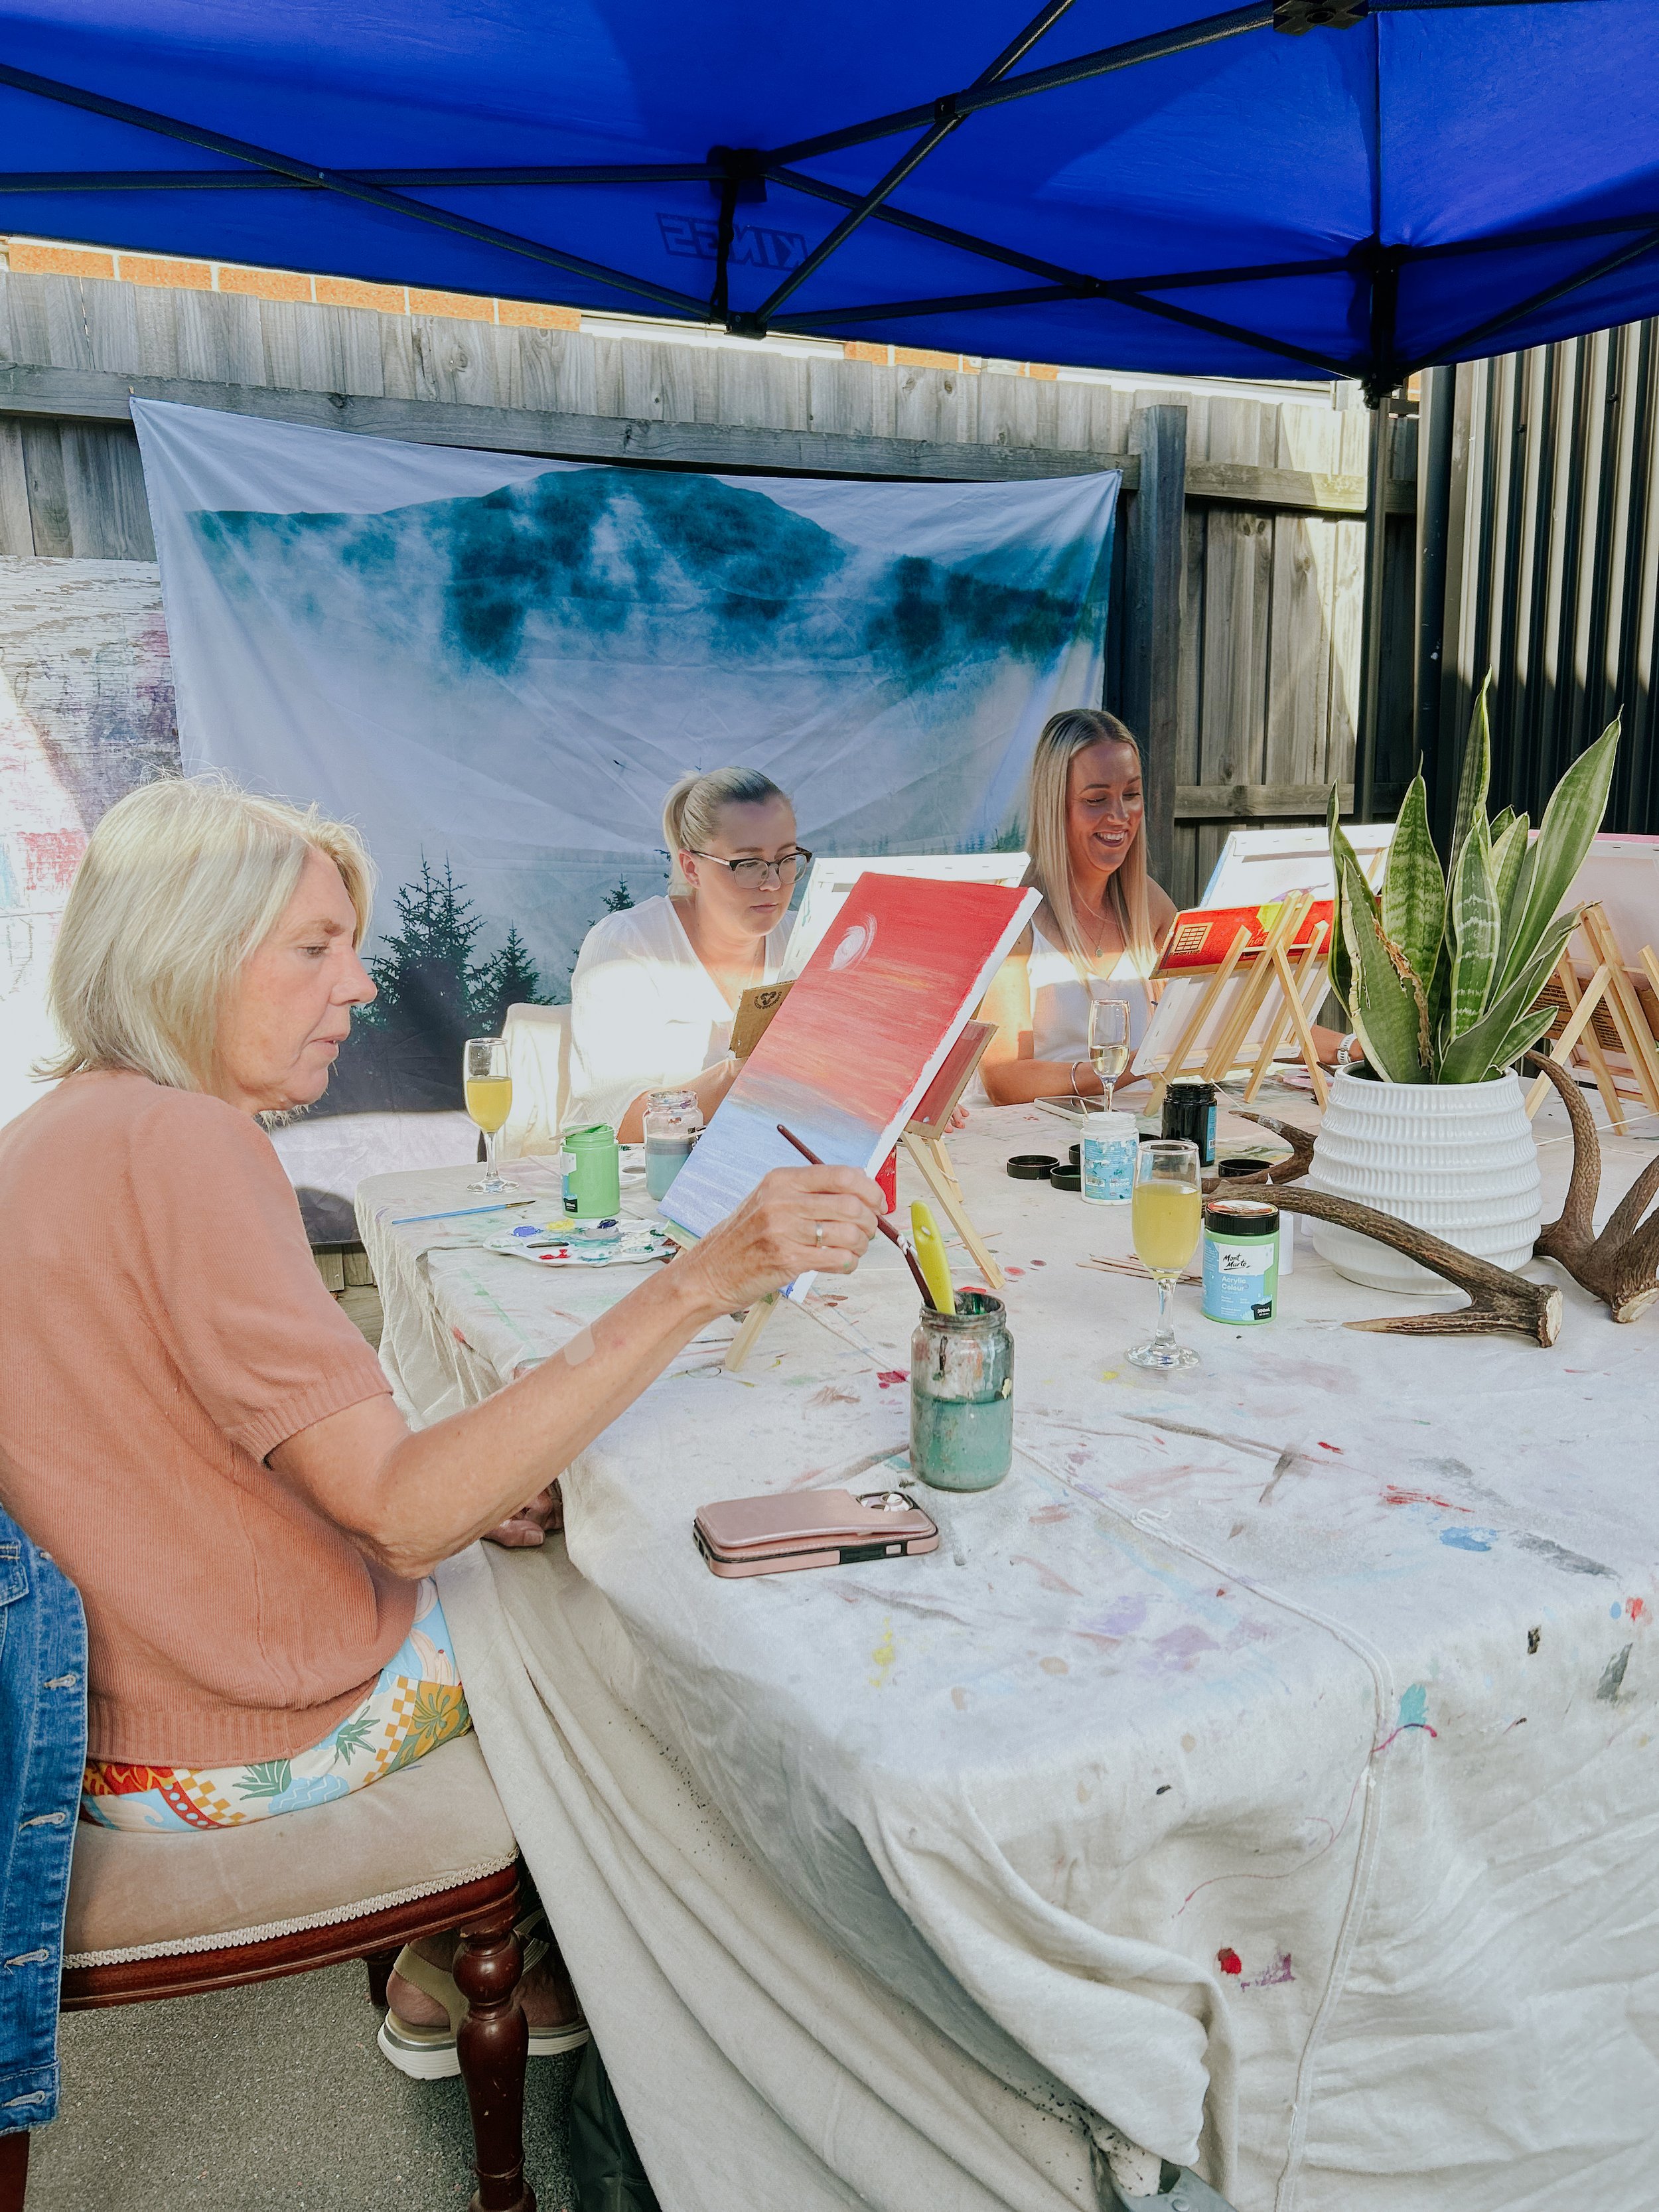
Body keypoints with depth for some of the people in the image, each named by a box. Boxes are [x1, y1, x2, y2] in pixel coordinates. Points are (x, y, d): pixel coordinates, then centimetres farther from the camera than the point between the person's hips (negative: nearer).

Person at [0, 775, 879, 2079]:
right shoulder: (174, 1143, -27)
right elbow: (404, 1512, -32)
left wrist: (456, 1489, 2)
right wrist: (701, 1283, -34)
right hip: (247, 1750, -9)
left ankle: (438, 1979, 34)